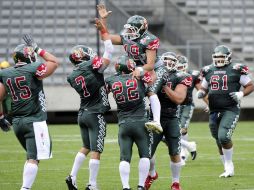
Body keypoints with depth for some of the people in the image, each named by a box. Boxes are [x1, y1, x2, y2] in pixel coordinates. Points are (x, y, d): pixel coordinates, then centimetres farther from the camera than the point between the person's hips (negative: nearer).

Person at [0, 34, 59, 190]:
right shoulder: (33, 70, -10)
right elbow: (55, 62, 3)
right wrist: (38, 49, 8)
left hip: (17, 122, 7)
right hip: (35, 121, -7)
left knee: (32, 156, 21)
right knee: (34, 158, -8)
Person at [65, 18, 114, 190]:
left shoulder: (72, 76, 4)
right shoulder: (92, 66, -14)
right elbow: (109, 52, -7)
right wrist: (103, 30, -2)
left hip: (82, 114, 6)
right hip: (96, 115, -6)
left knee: (86, 147, 21)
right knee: (96, 151, -1)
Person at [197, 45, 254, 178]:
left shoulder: (236, 69, -4)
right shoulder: (208, 71, 10)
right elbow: (204, 88, 22)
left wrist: (241, 94, -17)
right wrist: (200, 93, -1)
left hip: (231, 110, -5)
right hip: (214, 111, 5)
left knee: (223, 136, -20)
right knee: (219, 142, 10)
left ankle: (229, 165, 0)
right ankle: (228, 169, 24)